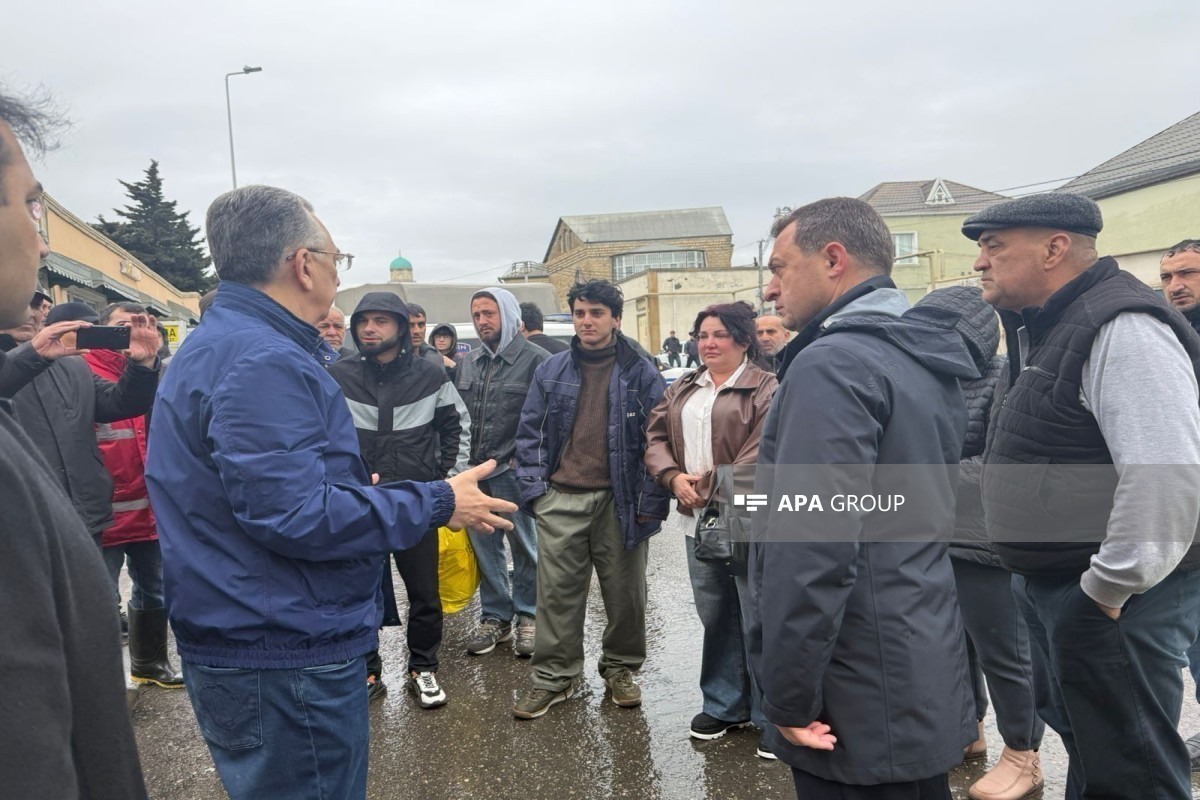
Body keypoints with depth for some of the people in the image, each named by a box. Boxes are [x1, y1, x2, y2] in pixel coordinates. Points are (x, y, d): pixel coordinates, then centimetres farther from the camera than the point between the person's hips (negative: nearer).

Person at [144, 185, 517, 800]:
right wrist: (438, 503, -19)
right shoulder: (262, 362, -22)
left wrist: (349, 492, 25)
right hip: (284, 661, -10)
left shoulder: (215, 343, 12)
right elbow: (293, 514, -27)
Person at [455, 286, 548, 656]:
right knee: (484, 547, 14)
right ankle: (495, 616, 28)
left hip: (514, 471, -6)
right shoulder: (467, 362, 12)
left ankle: (528, 616, 23)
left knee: (524, 546, 8)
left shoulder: (535, 359, -8)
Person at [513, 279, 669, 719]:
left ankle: (621, 668, 31)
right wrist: (534, 487, 0)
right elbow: (530, 431, 10)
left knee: (624, 591, 11)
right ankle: (553, 676, 22)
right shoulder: (551, 370, 7)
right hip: (561, 500, 2)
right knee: (557, 592, 8)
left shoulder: (641, 374, -1)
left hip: (619, 500, -1)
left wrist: (651, 502, -8)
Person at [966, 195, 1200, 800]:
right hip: (1053, 586, 10)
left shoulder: (1122, 327, -20)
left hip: (1107, 596, -9)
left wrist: (1110, 587, -21)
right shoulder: (1048, 328, 12)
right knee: (1081, 740, 24)